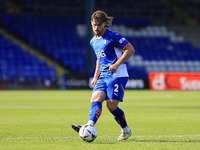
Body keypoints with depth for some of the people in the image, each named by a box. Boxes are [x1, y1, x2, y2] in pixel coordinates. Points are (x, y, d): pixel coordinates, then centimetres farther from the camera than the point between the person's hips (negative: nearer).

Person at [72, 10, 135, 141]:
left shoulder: (112, 36, -8)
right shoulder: (93, 41, 16)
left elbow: (130, 49, -10)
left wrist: (117, 64, -17)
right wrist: (96, 77, 21)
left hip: (117, 75, -7)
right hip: (104, 76, 7)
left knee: (112, 106, -12)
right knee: (95, 99, -17)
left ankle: (126, 130, 8)